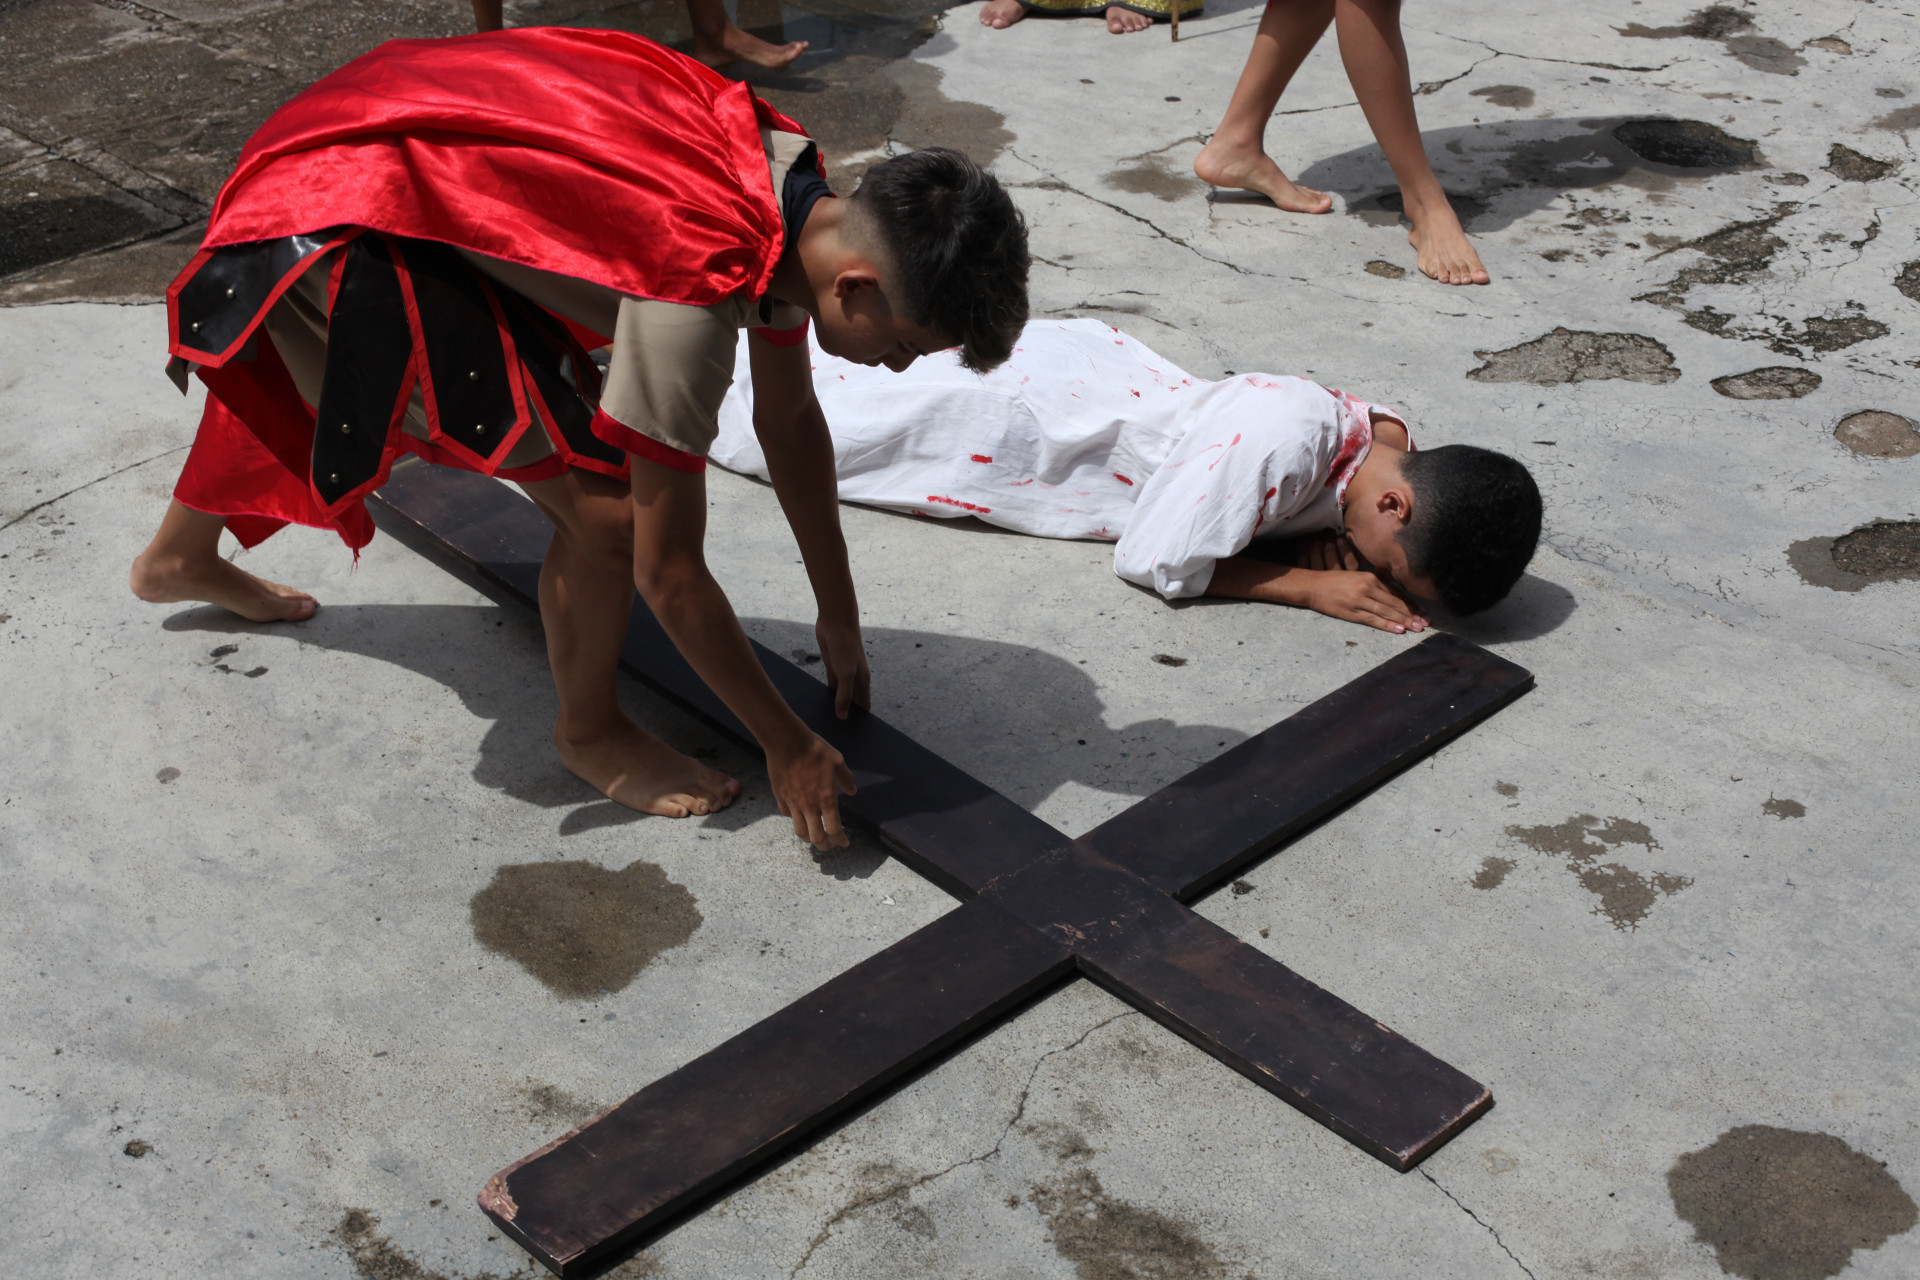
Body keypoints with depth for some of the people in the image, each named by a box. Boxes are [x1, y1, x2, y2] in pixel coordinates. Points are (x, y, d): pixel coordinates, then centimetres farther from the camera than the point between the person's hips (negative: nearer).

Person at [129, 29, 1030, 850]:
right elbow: (669, 571, -27)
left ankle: (181, 559, 65)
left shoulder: (793, 189, -10)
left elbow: (791, 423, 4)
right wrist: (788, 746, -15)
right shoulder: (696, 291, -35)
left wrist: (840, 619, 11)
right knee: (607, 507, -16)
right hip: (345, 225, -9)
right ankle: (592, 734, 12)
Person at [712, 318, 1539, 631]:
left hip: (1095, 369, 6)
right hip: (1019, 407, -5)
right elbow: (1155, 560, -29)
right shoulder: (1281, 443, -38)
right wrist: (1314, 585, -30)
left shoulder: (1381, 434, -14)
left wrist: (1322, 536, -15)